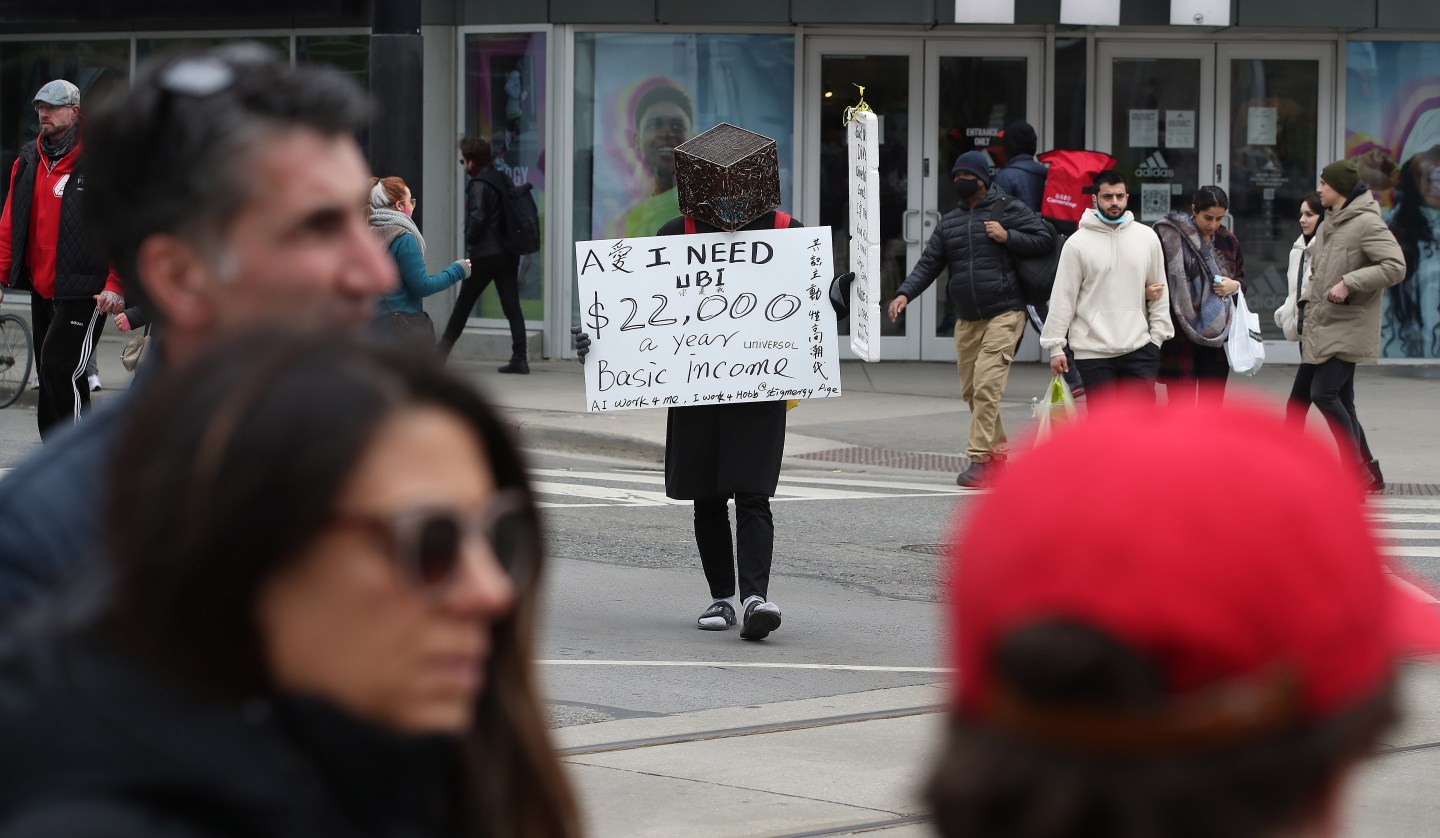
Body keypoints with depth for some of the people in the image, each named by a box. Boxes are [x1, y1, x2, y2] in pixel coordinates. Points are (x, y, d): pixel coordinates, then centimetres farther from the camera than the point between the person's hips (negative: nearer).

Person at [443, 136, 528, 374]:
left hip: (484, 255, -7)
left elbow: (477, 218, -22)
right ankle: (520, 358, -4)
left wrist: (470, 240, -5)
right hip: (508, 253, 7)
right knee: (512, 307, 3)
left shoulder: (478, 185, -12)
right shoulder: (501, 180, 12)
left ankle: (440, 355, 10)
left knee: (462, 306, 2)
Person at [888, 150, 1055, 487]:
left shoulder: (1007, 209, -1)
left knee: (986, 385, -17)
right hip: (967, 319, 7)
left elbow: (1045, 238, -3)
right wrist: (904, 293, -4)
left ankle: (980, 459, -17)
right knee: (970, 390, 9)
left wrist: (1008, 237, -14)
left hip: (1004, 314, -7)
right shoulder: (949, 222, 16)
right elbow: (928, 264, 11)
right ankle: (998, 451, 24)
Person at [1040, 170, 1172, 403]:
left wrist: (1158, 334, 7)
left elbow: (1159, 289, 13)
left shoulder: (1147, 237, 7)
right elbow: (1062, 297, -2)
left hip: (1139, 348, 2)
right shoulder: (1078, 243, -2)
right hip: (1093, 350, -2)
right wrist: (1055, 346, -4)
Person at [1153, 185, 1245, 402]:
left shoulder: (1227, 241, 9)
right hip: (1180, 334, -5)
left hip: (1217, 336, 5)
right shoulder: (1170, 236, -7)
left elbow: (1241, 279, 20)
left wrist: (1234, 285, -1)